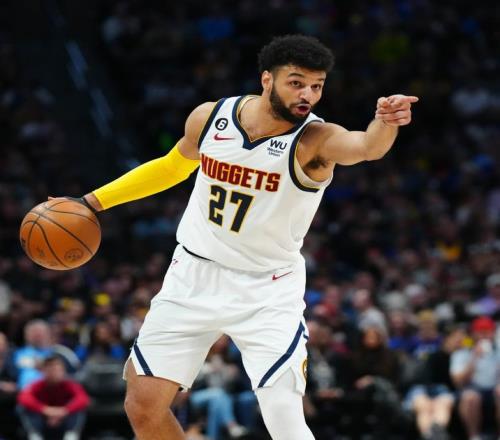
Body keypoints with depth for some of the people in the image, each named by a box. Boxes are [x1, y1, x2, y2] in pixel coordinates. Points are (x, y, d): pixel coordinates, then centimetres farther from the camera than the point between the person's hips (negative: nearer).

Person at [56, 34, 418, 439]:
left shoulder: (315, 140, -20)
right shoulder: (209, 118, -8)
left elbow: (367, 147, -44)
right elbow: (173, 166, 14)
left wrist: (385, 124, -66)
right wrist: (94, 201, 14)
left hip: (267, 292, -4)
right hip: (194, 275, 4)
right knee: (142, 407, 4)